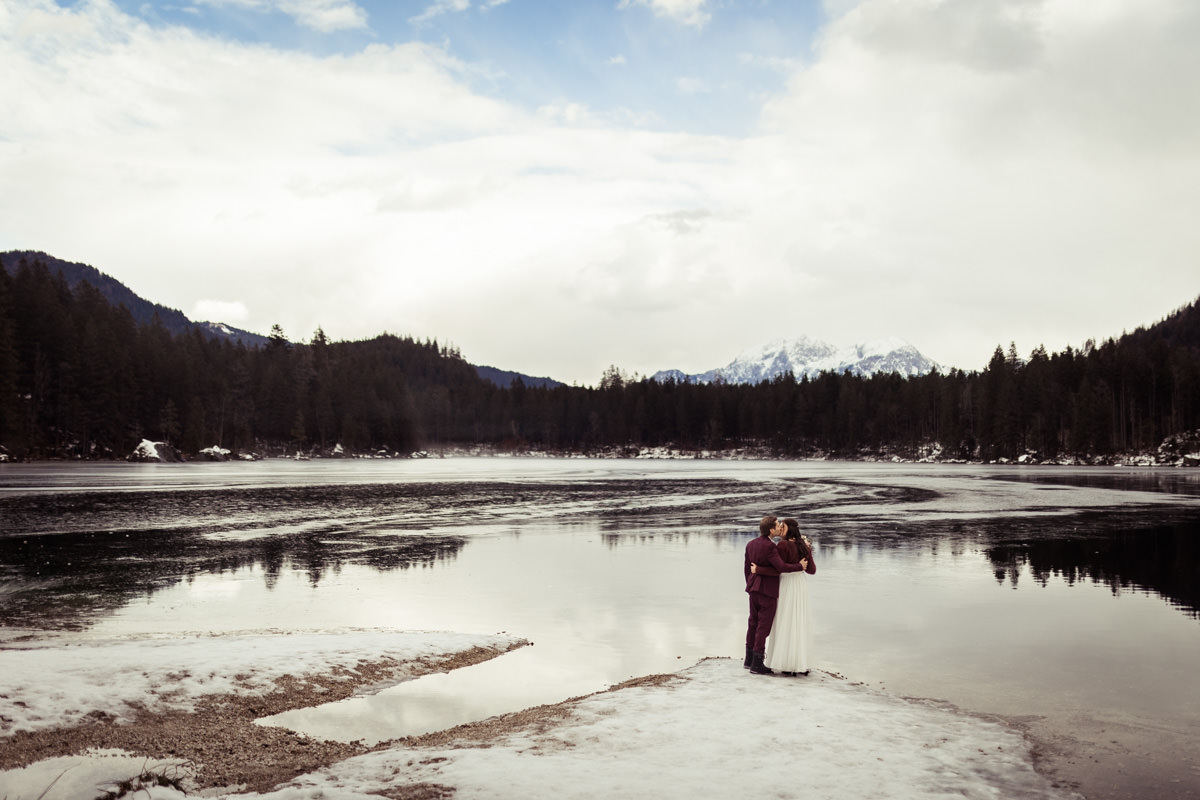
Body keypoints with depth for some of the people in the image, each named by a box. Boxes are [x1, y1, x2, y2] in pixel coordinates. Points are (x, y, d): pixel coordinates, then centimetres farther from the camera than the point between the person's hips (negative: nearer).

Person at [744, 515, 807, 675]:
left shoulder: (750, 544, 6)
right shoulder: (769, 546, -19)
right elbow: (781, 567, -25)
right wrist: (799, 566, -12)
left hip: (754, 588, 8)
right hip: (768, 590, -8)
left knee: (753, 623, 16)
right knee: (764, 625, -1)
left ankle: (749, 660, 24)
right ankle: (757, 664, 2)